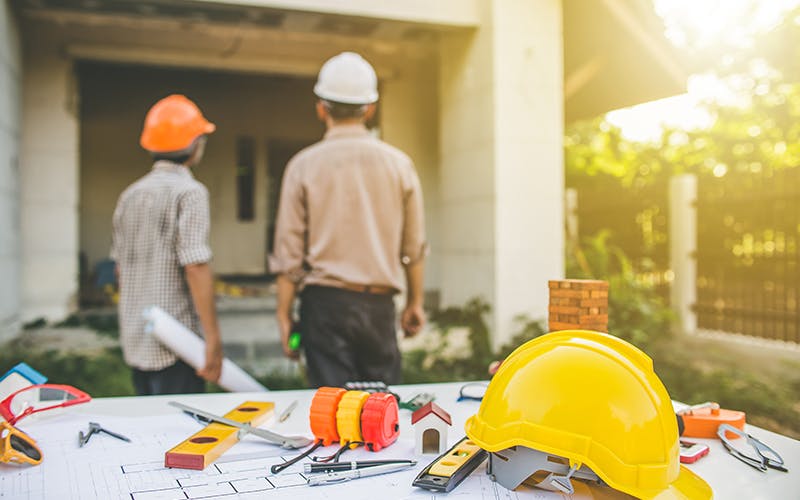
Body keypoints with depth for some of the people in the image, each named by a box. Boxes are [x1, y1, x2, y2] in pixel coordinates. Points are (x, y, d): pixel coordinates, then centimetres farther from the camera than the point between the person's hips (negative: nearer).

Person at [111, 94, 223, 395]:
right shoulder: (189, 192, -13)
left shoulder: (130, 195, 11)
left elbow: (120, 266, 17)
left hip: (135, 341, 8)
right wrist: (213, 339, -18)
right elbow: (196, 268, -20)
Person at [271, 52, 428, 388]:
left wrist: (284, 315, 4)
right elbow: (414, 248, 6)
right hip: (379, 304, 2)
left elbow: (289, 253, -4)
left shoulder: (304, 166, -3)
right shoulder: (398, 164, 2)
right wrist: (415, 303, 18)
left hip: (325, 301, -1)